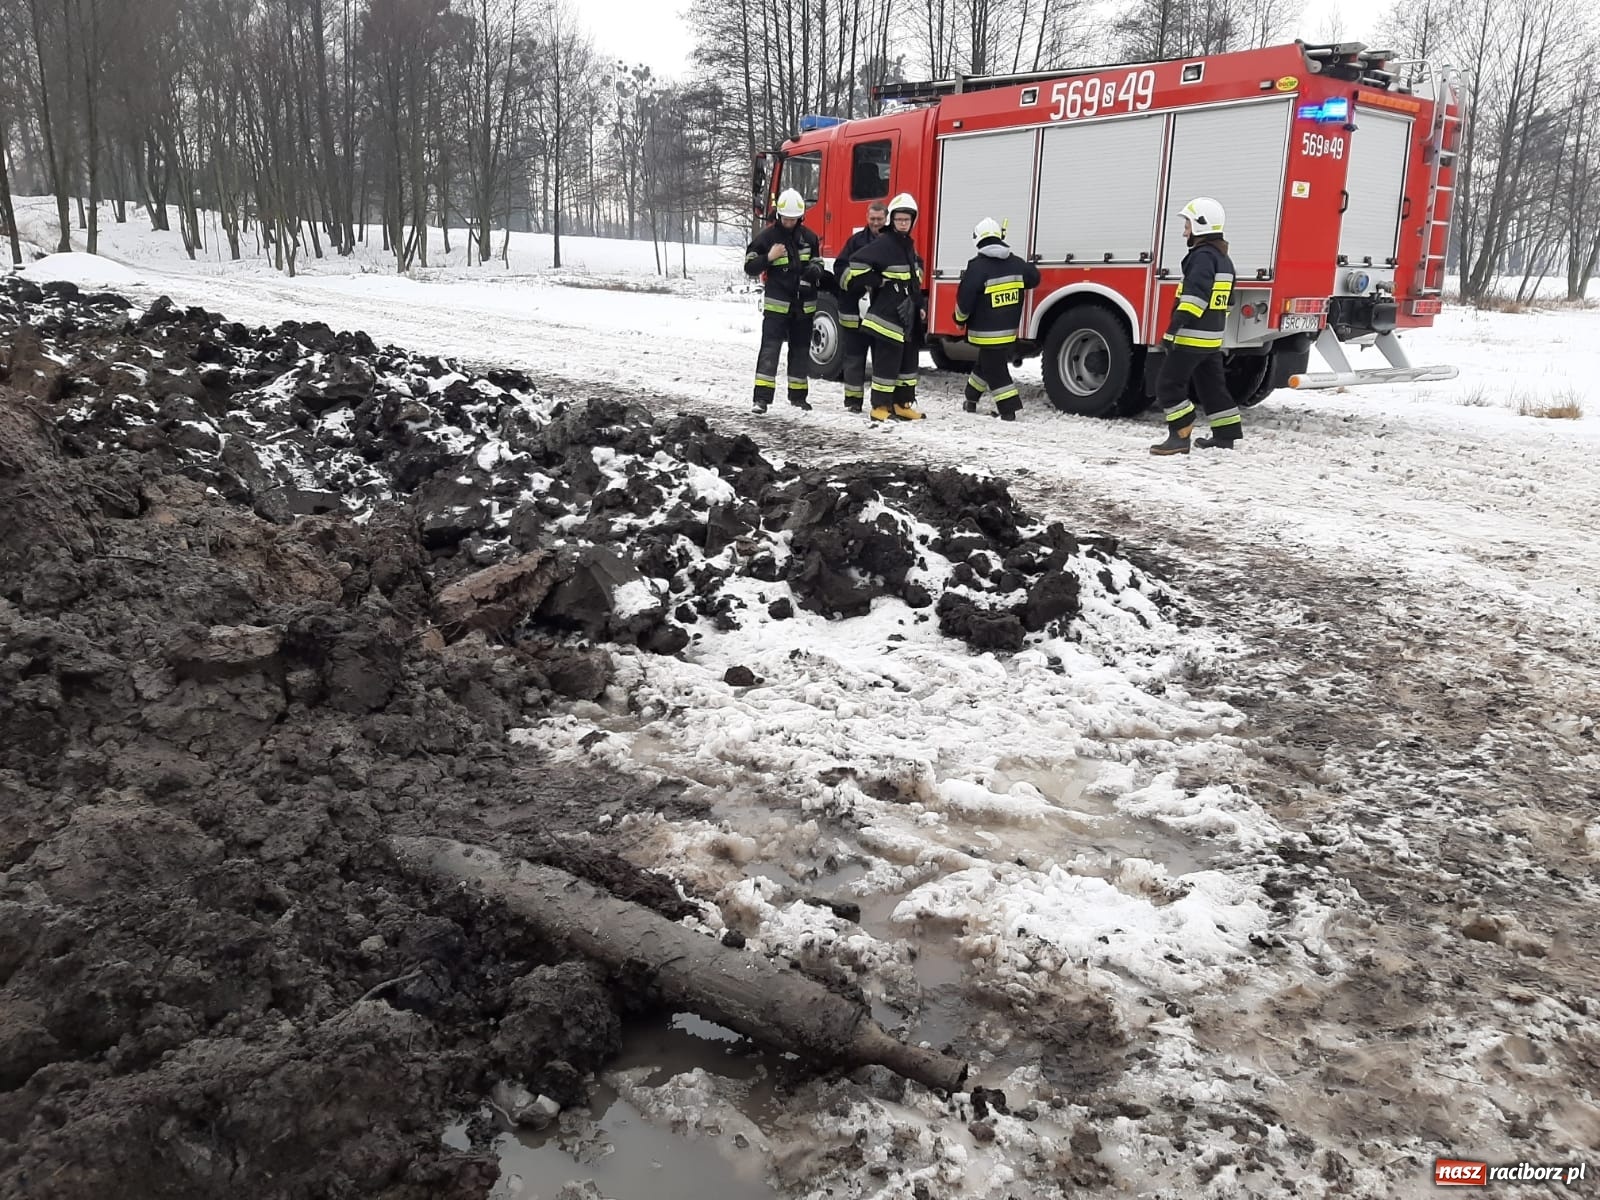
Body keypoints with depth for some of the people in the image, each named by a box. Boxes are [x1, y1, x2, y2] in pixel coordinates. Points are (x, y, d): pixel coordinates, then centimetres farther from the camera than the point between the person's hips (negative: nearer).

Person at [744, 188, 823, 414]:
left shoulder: (809, 237, 6)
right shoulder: (767, 236, -4)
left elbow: (818, 262, 20)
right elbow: (749, 267, -3)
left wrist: (815, 270, -4)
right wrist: (769, 258, -21)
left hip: (804, 305, 4)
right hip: (776, 304, -4)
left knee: (801, 349, 12)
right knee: (770, 348, -10)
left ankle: (798, 395, 24)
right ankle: (761, 397, -12)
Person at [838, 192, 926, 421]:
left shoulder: (909, 246, 17)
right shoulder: (882, 244, -12)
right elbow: (858, 262, -22)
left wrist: (920, 306, 19)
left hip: (907, 315, 9)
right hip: (887, 315, -9)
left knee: (908, 358, 13)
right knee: (887, 360, -7)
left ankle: (903, 403, 21)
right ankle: (881, 407, -1)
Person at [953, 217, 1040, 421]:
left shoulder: (977, 266, -18)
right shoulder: (1016, 263, 2)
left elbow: (965, 298, -16)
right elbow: (1034, 278, 19)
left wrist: (960, 318, 2)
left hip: (987, 331, -7)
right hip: (1009, 328, 7)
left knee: (994, 368, 0)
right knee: (986, 362, 21)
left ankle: (1008, 409, -3)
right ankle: (971, 400, 34)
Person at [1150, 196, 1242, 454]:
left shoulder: (1203, 256, -15)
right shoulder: (1223, 258, 17)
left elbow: (1194, 297, -26)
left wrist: (1173, 328, -30)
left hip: (1191, 336, -10)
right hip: (1213, 338, 10)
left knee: (1168, 385, -5)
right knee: (1212, 385, 16)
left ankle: (1180, 437, -8)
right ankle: (1225, 435, 20)